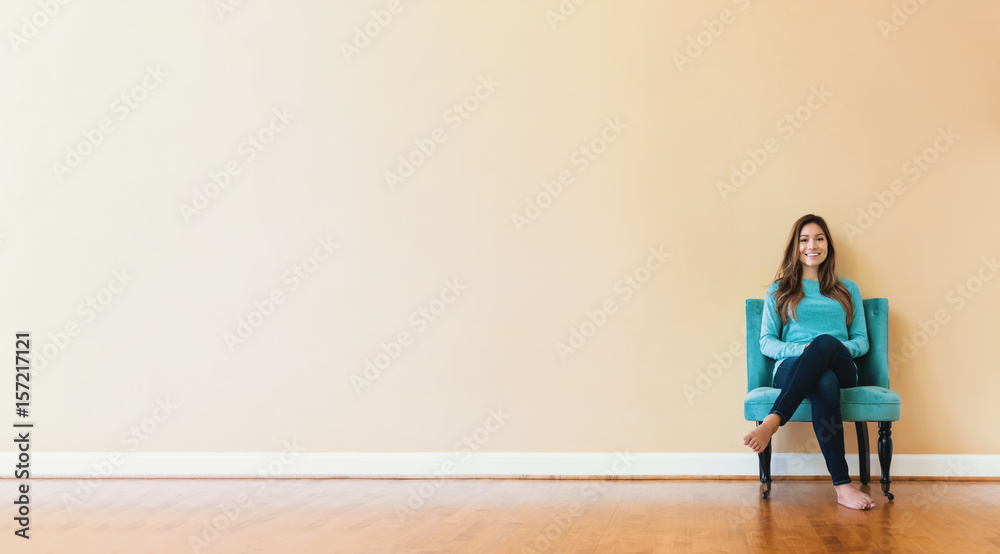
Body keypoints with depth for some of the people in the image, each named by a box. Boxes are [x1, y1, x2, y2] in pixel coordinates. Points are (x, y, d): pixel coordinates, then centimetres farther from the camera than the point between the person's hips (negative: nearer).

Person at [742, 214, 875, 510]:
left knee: (826, 342, -40)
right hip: (791, 370, -1)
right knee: (825, 383, -42)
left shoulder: (848, 289, 25)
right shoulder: (779, 290, 21)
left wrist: (832, 348, -7)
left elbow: (862, 340, 17)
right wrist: (802, 349, -10)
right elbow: (766, 342, 11)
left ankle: (773, 421, -48)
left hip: (842, 369, 1)